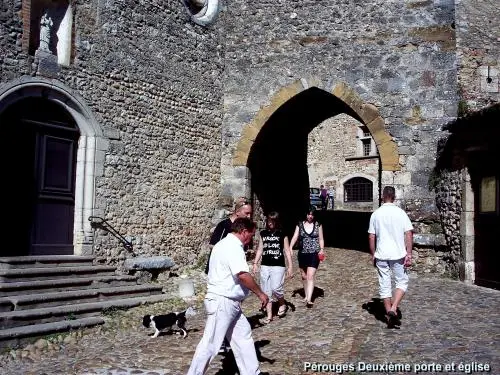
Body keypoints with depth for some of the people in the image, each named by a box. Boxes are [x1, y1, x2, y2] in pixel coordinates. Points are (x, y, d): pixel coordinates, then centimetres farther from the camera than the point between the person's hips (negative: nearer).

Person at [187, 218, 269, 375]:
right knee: (211, 343, -3)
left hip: (228, 302, 11)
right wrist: (260, 293, -17)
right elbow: (242, 275, -27)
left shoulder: (225, 243, 16)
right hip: (222, 302, -11)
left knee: (243, 334, 14)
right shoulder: (233, 246, -18)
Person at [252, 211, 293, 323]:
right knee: (266, 291, 4)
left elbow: (287, 251, 2)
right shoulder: (262, 234, 8)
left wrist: (290, 266, 0)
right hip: (265, 266, 4)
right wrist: (255, 263, 6)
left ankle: (282, 303, 15)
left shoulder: (282, 234, -1)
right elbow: (260, 249, 13)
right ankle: (269, 315, 13)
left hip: (278, 266, -3)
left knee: (276, 288, -17)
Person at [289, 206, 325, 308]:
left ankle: (309, 299, -19)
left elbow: (321, 239, 5)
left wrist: (322, 249, -10)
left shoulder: (318, 225, 2)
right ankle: (306, 295, 31)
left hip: (314, 254, -3)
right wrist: (290, 248, -19)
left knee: (310, 276, -13)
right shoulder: (300, 225, 3)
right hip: (302, 254, 3)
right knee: (304, 276, 14)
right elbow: (295, 237, -5)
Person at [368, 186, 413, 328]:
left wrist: (373, 255, 13)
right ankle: (393, 309, -6)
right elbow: (409, 234, -8)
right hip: (398, 254, -2)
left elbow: (371, 237, 3)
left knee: (384, 285, 10)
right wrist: (409, 254, -4)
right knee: (402, 282, 12)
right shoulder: (401, 213, -5)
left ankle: (389, 315, 16)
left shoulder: (376, 214, 0)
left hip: (381, 255, 2)